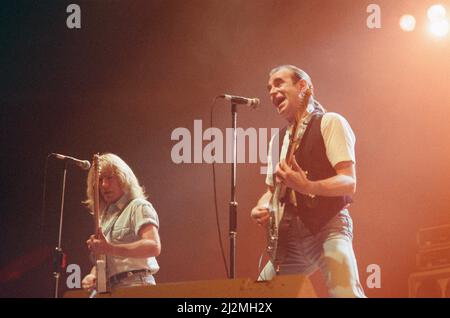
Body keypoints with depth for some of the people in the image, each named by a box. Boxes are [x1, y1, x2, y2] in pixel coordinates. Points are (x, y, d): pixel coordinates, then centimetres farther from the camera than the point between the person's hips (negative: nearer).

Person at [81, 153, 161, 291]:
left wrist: (110, 249, -25)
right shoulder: (106, 215, 20)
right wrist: (93, 275, 3)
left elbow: (154, 246, -18)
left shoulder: (138, 207, -2)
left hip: (135, 286, -7)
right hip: (110, 288, 7)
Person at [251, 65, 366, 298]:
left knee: (345, 292, -28)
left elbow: (349, 183, -12)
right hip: (289, 234, 7)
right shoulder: (278, 140, 18)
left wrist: (306, 186, -29)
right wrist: (262, 208, -1)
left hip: (327, 225, -7)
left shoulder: (330, 122, -2)